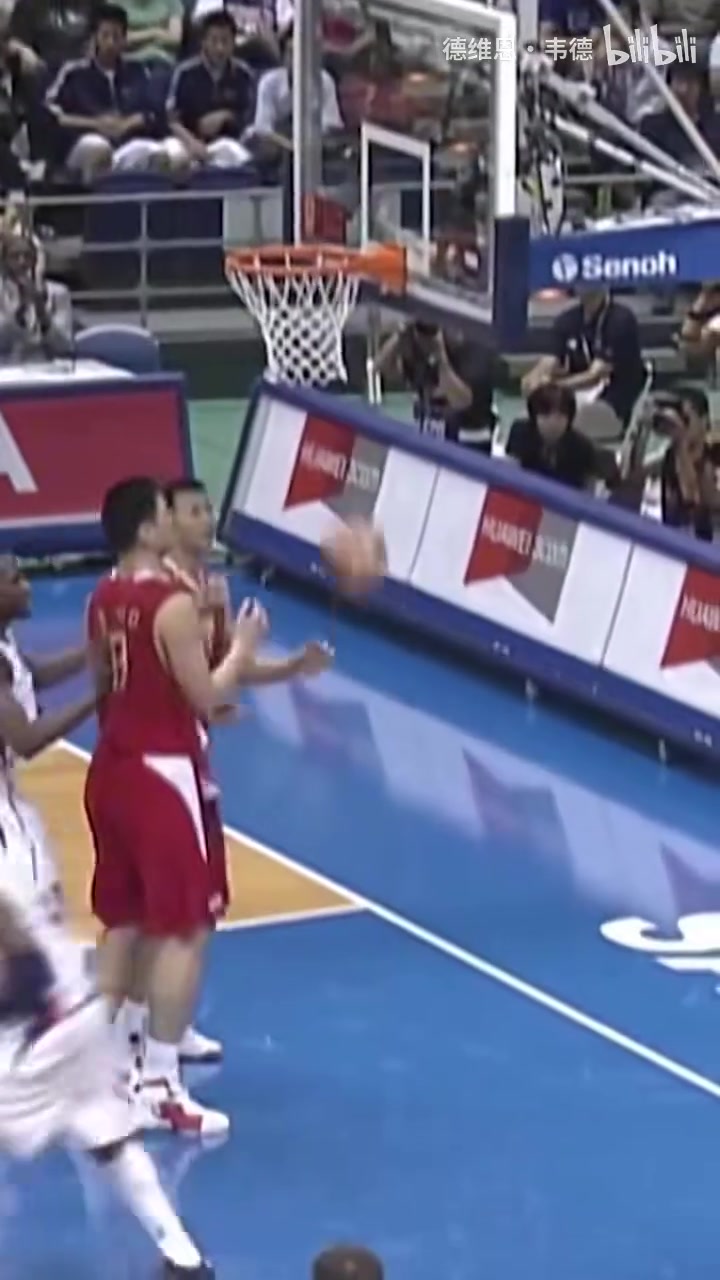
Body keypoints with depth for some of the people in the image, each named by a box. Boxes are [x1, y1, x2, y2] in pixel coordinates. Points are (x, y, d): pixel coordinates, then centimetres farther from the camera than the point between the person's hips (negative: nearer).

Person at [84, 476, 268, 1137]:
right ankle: (160, 1085, -4)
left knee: (122, 924, 17)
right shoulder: (174, 604, -18)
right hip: (162, 772, -8)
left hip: (112, 768, 8)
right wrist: (241, 646, -1)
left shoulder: (103, 599, 7)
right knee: (184, 930, -3)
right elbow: (206, 697, -16)